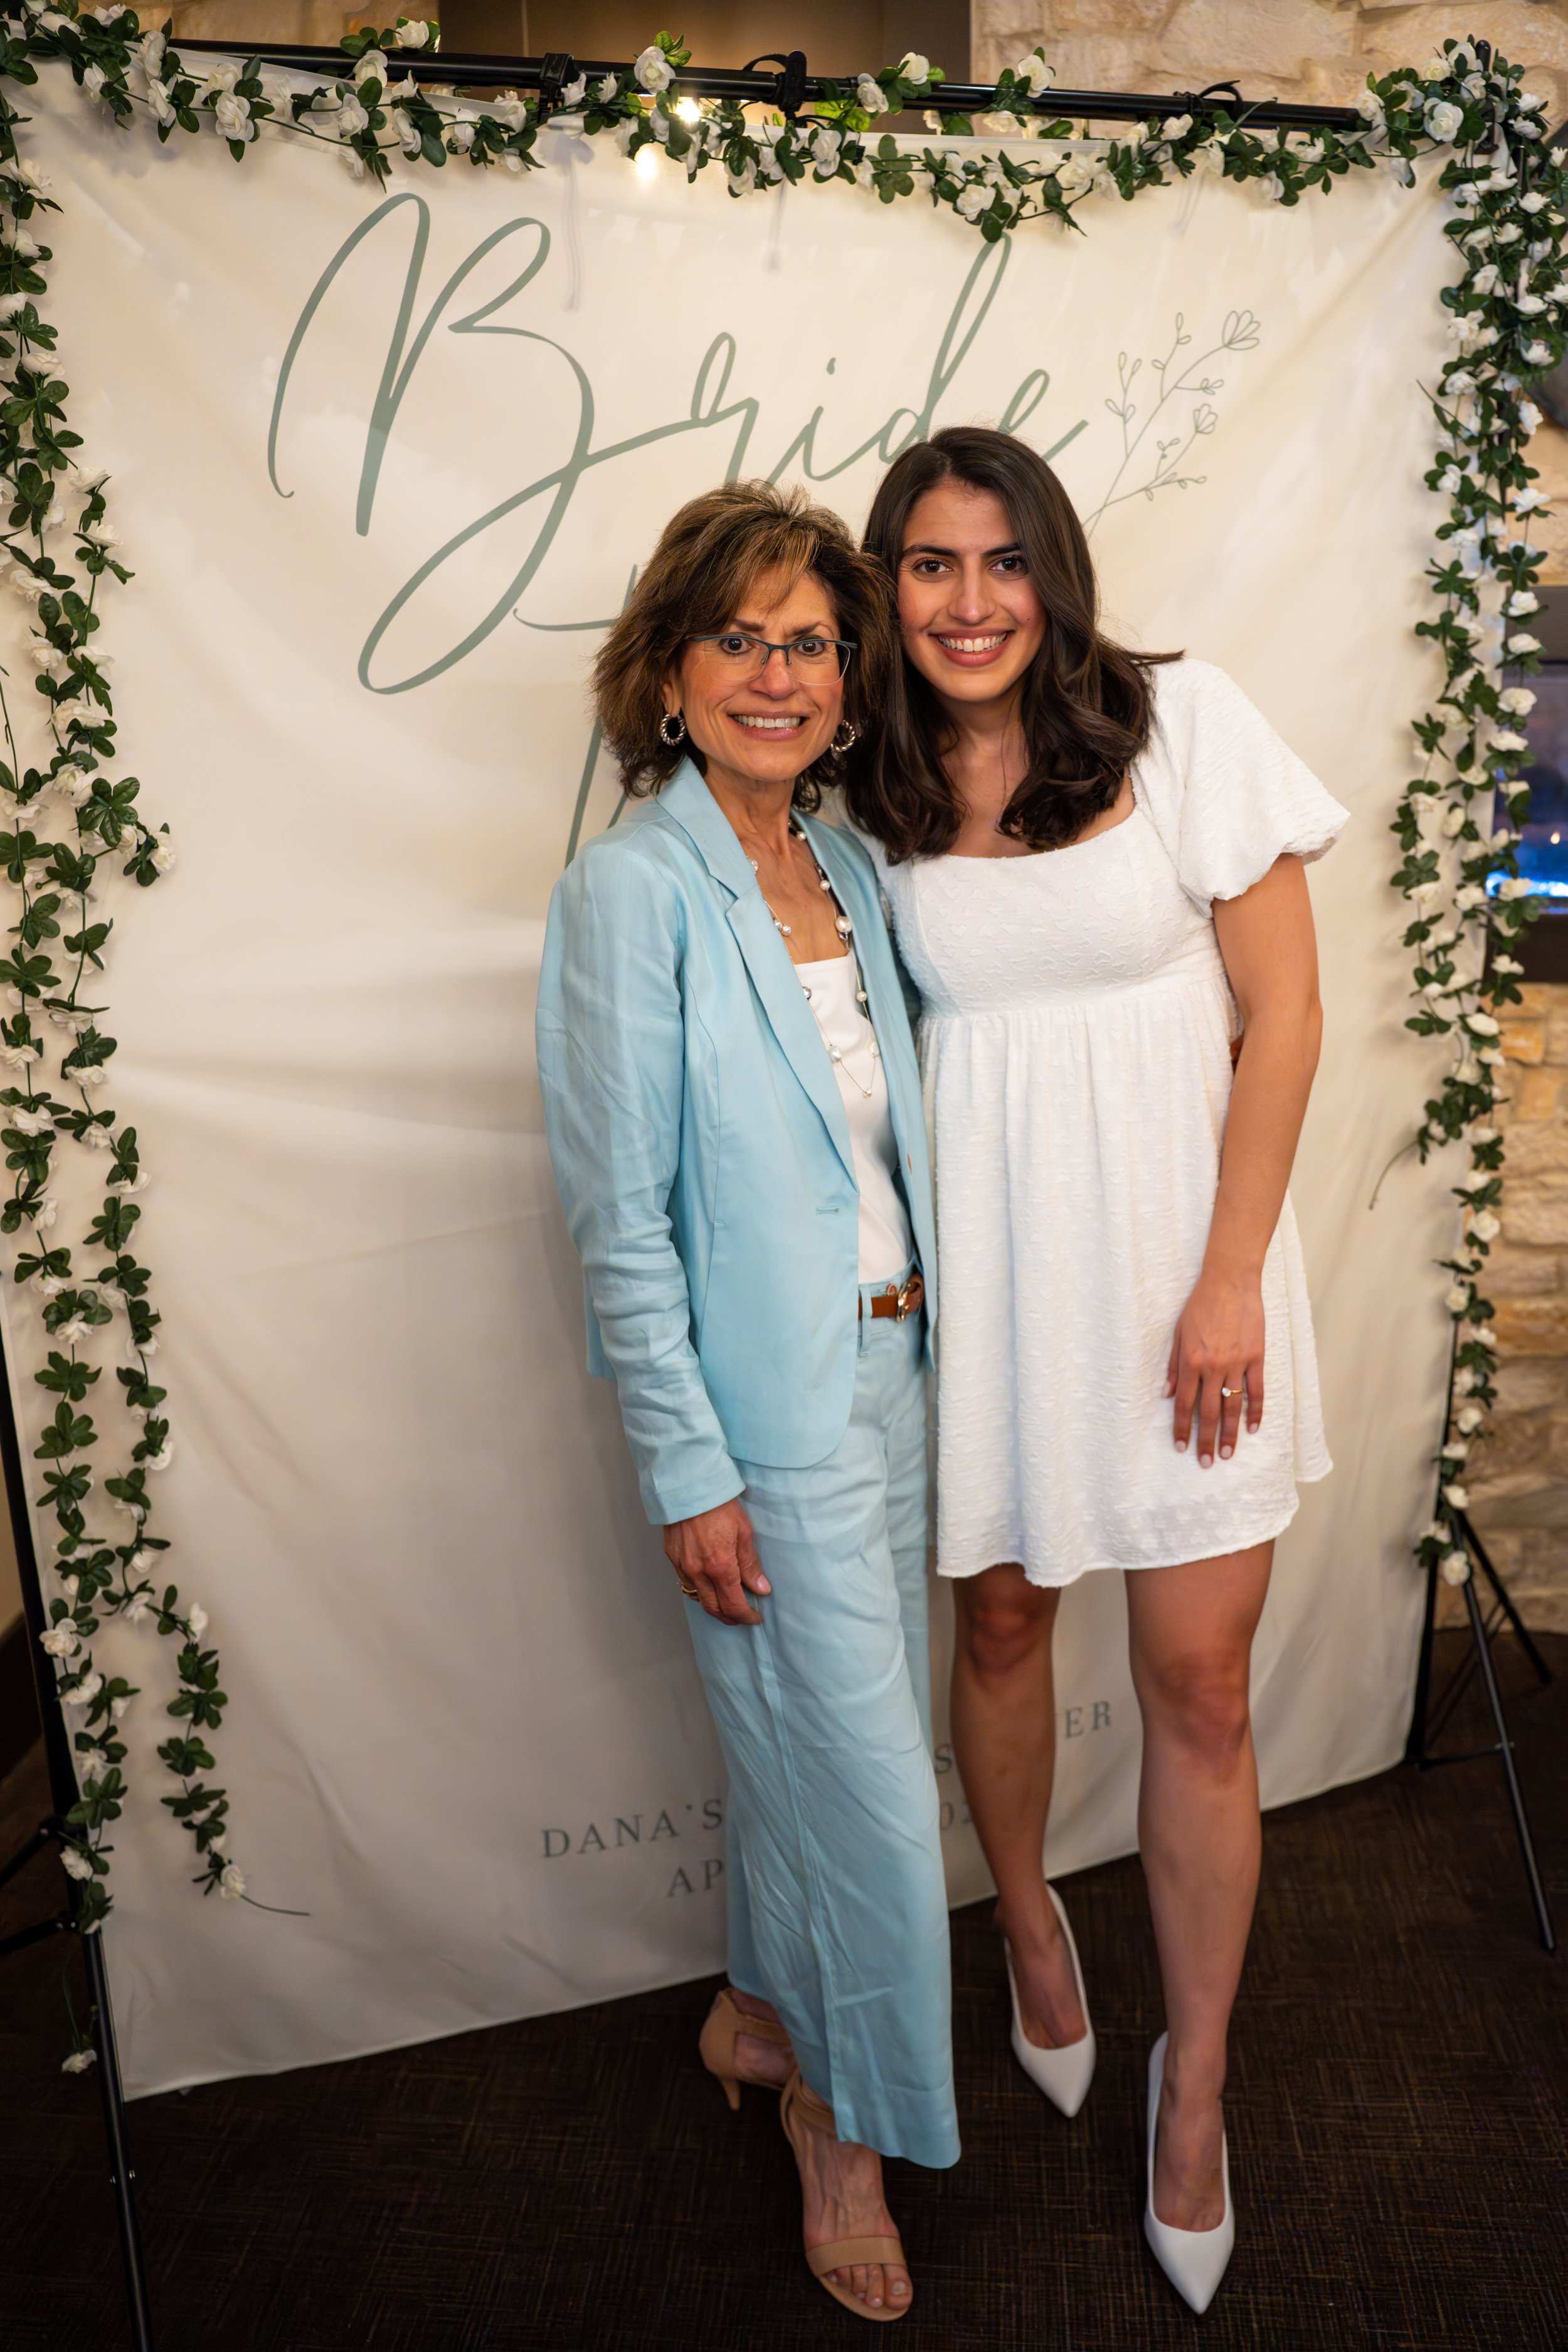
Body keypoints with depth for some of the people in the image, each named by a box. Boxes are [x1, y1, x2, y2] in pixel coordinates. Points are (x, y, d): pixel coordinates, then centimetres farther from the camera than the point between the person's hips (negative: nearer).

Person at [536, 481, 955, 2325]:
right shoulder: (632, 889, -15)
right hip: (763, 1408, -7)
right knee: (876, 1794, 5)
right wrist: (688, 1474, -15)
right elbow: (619, 1219, -16)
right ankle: (842, 2122, 33)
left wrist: (918, 1338, 12)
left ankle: (758, 2013, 46)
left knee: (814, 1743, 21)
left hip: (885, 1365, 7)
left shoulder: (847, 867, 6)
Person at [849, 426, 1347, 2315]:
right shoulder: (877, 794, 3)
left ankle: (1195, 2086, 27)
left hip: (1176, 1247, -2)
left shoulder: (1181, 722, -6)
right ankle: (1027, 1917, 45)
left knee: (1198, 1683, 4)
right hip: (982, 1253, 3)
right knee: (999, 1619, 15)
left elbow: (1282, 1013, -6)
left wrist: (1231, 1279, -10)